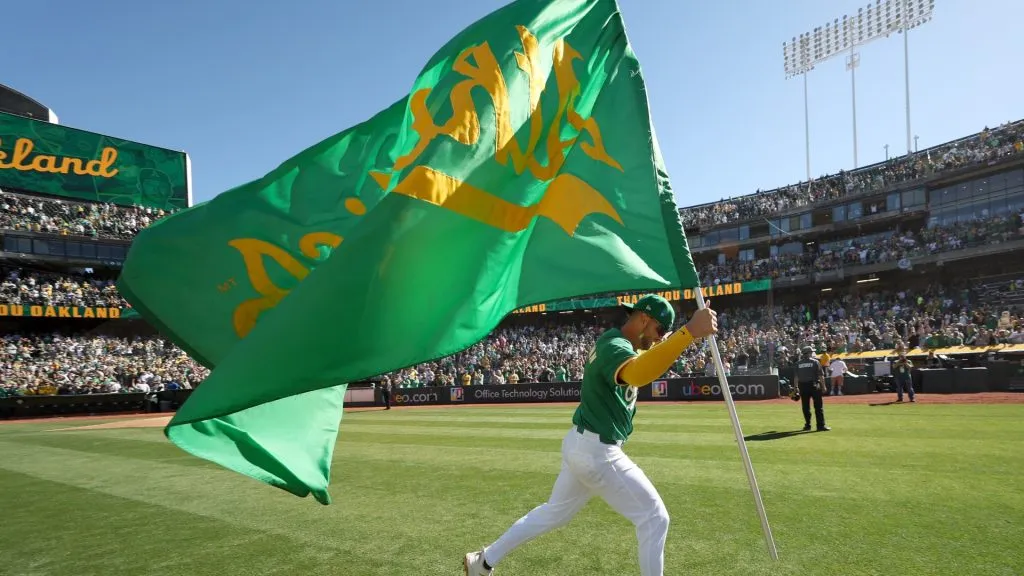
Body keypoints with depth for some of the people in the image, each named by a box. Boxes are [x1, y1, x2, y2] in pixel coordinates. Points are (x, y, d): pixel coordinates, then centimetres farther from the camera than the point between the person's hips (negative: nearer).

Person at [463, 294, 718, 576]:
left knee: (555, 512, 23)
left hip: (581, 445, 10)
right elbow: (638, 373, -46)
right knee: (655, 519, 3)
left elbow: (649, 355, 23)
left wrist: (679, 334, 5)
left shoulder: (613, 340, 9)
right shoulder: (614, 346, -23)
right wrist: (689, 332, -53)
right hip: (597, 451, -10)